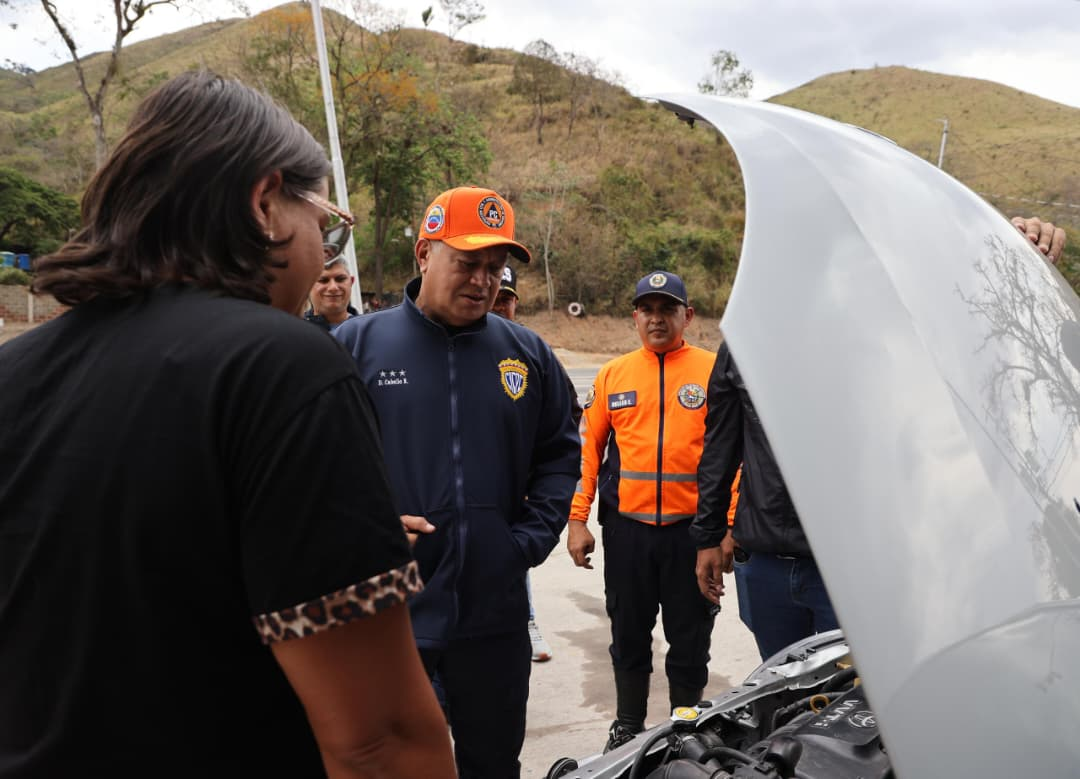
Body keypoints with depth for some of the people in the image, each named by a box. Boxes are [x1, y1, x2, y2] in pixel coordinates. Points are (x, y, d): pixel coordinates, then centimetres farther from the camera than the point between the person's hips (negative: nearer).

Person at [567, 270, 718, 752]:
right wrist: (578, 520, -1)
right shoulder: (613, 374, 5)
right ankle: (628, 726, 35)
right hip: (626, 528, 2)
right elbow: (588, 448, 4)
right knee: (629, 635, 16)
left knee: (690, 640, 11)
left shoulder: (713, 371, -2)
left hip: (691, 527, -2)